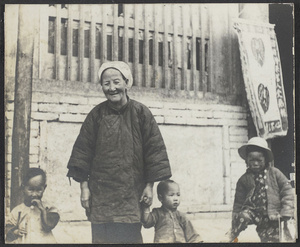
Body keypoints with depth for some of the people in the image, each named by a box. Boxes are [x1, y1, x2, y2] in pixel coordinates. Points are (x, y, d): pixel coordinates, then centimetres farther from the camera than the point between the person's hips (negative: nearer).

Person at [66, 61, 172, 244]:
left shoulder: (140, 113, -1)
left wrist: (149, 185, -1)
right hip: (101, 194, 1)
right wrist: (84, 187, 1)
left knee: (130, 237, -2)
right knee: (102, 238, 0)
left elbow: (154, 148, 1)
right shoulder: (96, 115, 1)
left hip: (131, 194, -1)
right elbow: (83, 150, 4)